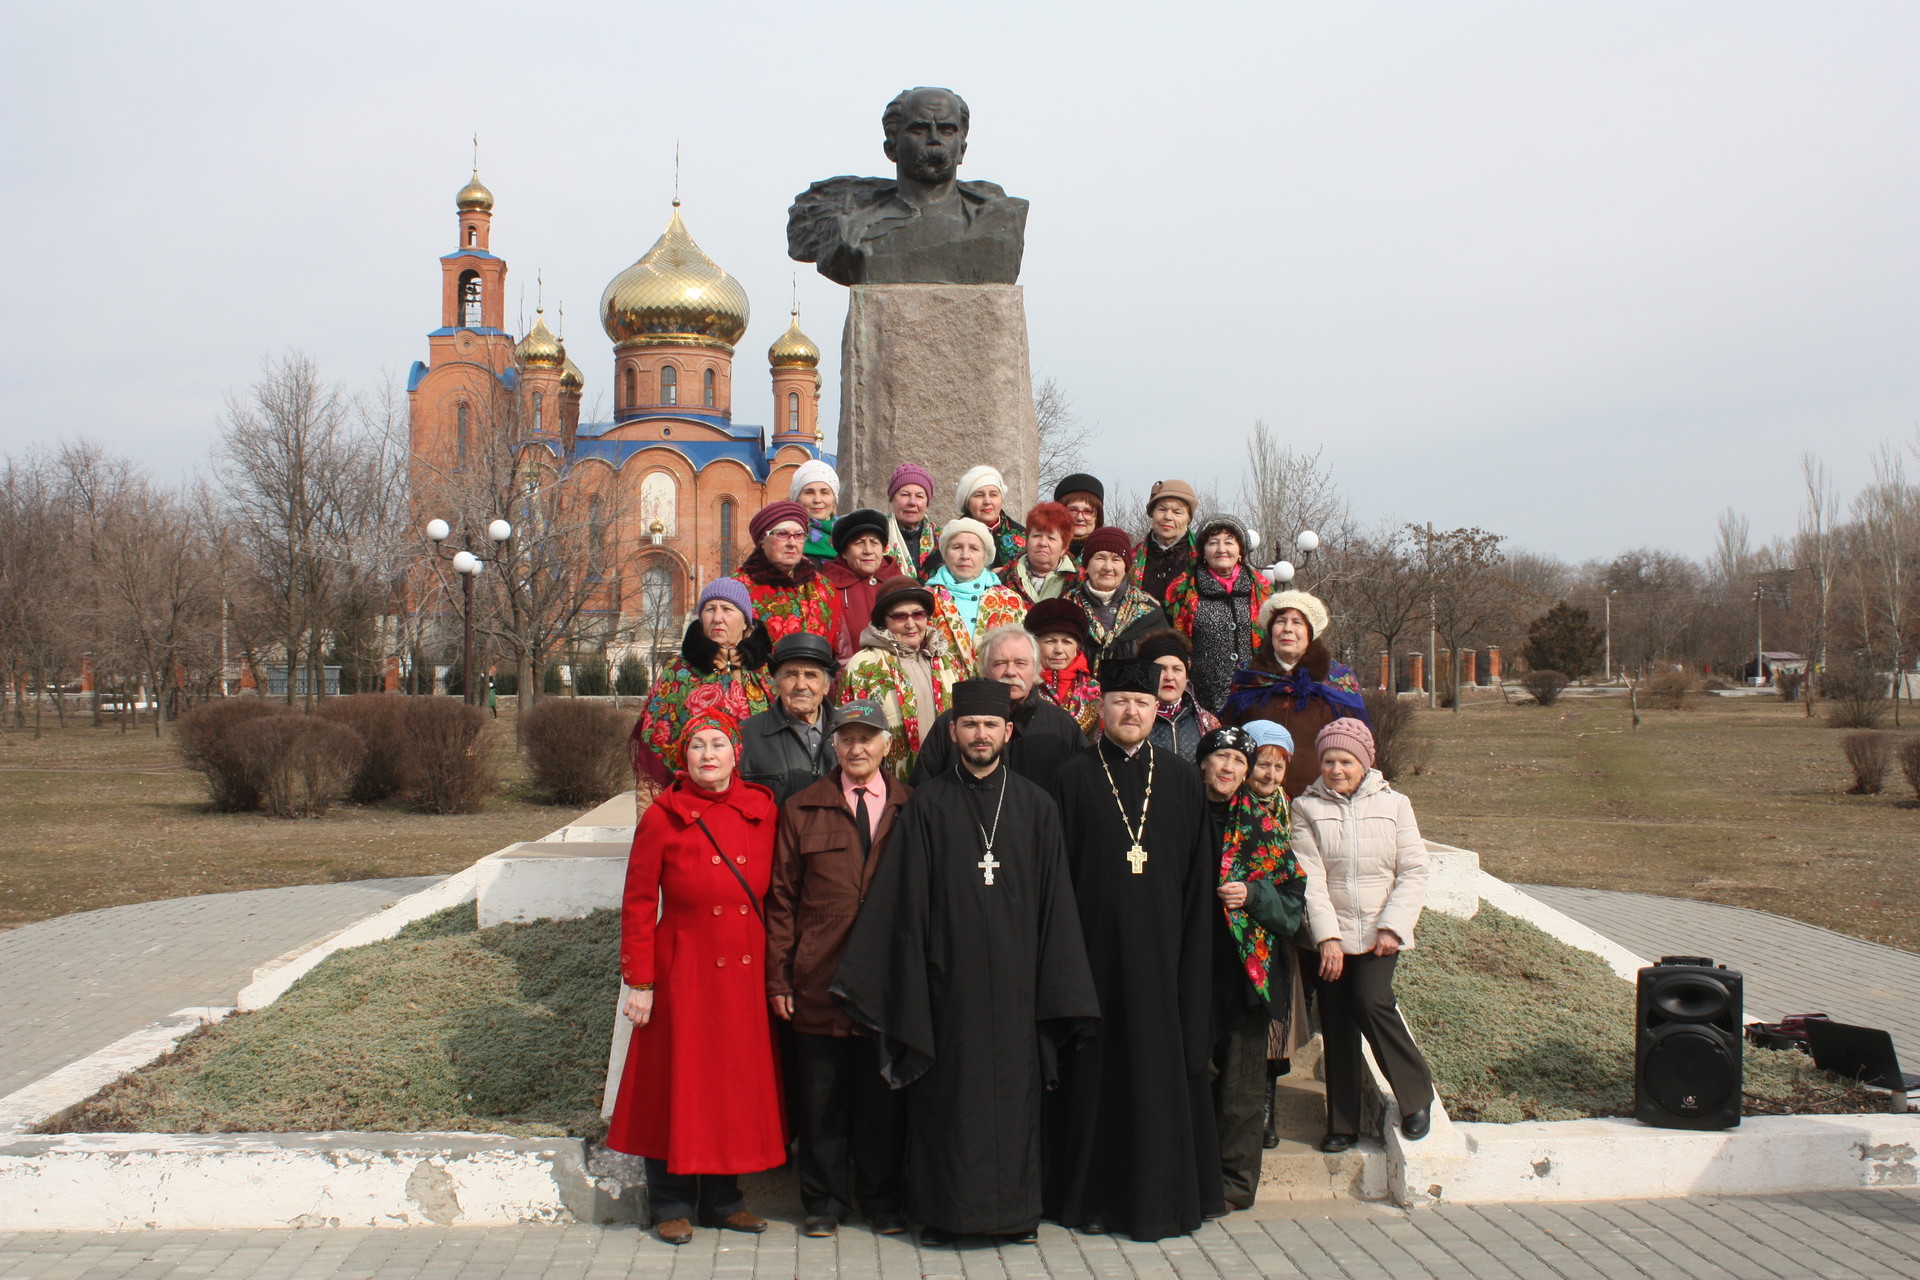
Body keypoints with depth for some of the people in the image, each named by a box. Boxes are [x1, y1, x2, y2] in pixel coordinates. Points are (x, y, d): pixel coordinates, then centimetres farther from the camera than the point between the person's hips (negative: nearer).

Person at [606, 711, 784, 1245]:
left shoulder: (761, 811, 3)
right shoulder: (662, 818, -6)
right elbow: (638, 905, -4)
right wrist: (639, 982, -7)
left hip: (747, 975, 3)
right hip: (684, 973, -3)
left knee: (738, 1082, 10)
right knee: (678, 1085, 4)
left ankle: (722, 1197, 24)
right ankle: (673, 1203, 18)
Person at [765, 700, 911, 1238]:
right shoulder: (801, 810, 6)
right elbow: (781, 898, 5)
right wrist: (778, 976, -1)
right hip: (820, 981, 0)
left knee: (883, 1097, 8)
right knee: (821, 1097, 6)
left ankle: (883, 1200, 22)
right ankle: (824, 1202, 19)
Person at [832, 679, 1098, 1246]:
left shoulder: (1036, 806, 6)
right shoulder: (927, 804, 2)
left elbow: (1055, 901, 5)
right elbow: (906, 899, 0)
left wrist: (1058, 985, 0)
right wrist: (908, 980, -6)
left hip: (1015, 977, 1)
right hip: (948, 973, -1)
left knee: (1014, 1089, 5)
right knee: (948, 1093, 4)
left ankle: (1015, 1209, 17)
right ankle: (943, 1208, 14)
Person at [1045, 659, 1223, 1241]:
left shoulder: (1182, 779, 8)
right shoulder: (1072, 778, 3)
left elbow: (1199, 872, 7)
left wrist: (1192, 947, 0)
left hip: (1159, 944, 2)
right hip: (1096, 942, -1)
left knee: (1162, 1064, 4)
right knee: (1095, 1068, 3)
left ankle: (1162, 1195, 15)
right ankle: (1092, 1196, 13)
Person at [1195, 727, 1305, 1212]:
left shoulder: (1263, 823, 5)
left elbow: (1294, 896, 3)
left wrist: (1253, 895, -12)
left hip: (1248, 966, -1)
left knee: (1241, 1082, 2)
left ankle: (1234, 1181, 11)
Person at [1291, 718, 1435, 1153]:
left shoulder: (1393, 804, 4)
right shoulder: (1306, 807, 1)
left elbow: (1414, 872, 1)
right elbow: (1309, 877, -6)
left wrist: (1393, 928, -9)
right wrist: (1327, 936, -15)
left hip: (1379, 933, -1)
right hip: (1327, 936, 1)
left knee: (1371, 1003, -19)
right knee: (1336, 1025, 3)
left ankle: (1417, 1095, 1)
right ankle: (1342, 1123, 15)